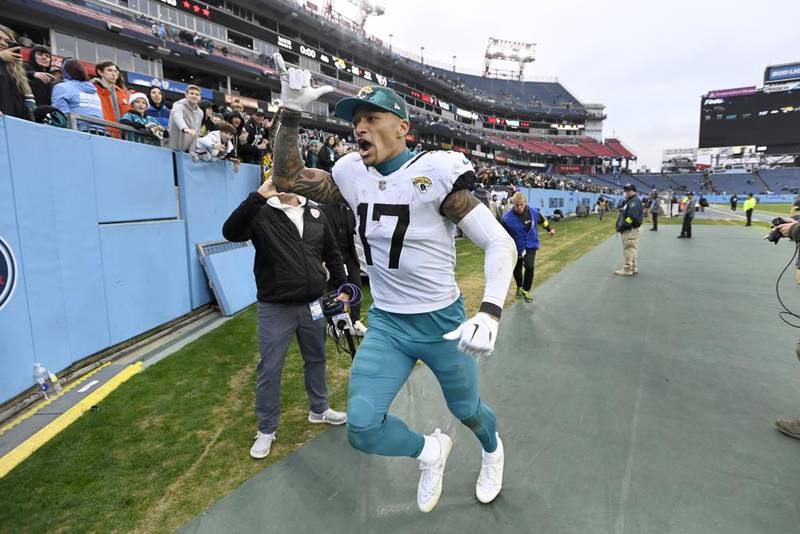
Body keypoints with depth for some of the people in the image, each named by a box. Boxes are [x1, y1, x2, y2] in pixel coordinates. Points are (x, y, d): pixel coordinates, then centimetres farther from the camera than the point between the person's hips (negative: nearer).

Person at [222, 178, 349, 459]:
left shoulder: (315, 215, 5)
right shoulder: (261, 215, -7)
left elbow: (332, 254, 13)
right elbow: (231, 232, -26)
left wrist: (340, 288, 10)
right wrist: (257, 196, -32)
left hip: (311, 305, 4)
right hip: (275, 309, -4)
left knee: (316, 360, 19)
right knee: (269, 370, 5)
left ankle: (319, 409, 42)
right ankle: (266, 429, 25)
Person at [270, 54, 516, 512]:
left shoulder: (436, 173, -17)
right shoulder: (353, 173, -1)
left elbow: (501, 243, -20)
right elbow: (288, 177, 10)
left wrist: (489, 315, -34)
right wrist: (292, 111, -1)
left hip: (442, 322, -3)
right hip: (385, 324, 4)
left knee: (467, 410, 19)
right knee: (362, 428, -6)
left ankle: (492, 450, 58)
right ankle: (429, 451, 28)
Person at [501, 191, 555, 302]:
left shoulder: (533, 212, -12)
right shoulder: (507, 218, -23)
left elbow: (542, 220, 11)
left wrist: (549, 229, 26)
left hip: (531, 245, 0)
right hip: (517, 248, 0)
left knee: (529, 266, -20)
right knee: (517, 269, 15)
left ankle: (526, 290, 3)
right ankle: (519, 287, 47)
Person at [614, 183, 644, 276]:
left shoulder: (635, 201, -12)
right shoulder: (627, 201, 19)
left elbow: (632, 216, -23)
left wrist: (623, 226, -20)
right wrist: (620, 226, 8)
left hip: (631, 230, -10)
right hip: (627, 230, 10)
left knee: (629, 250, -8)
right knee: (631, 250, 14)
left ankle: (627, 270, -6)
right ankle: (633, 268, 21)